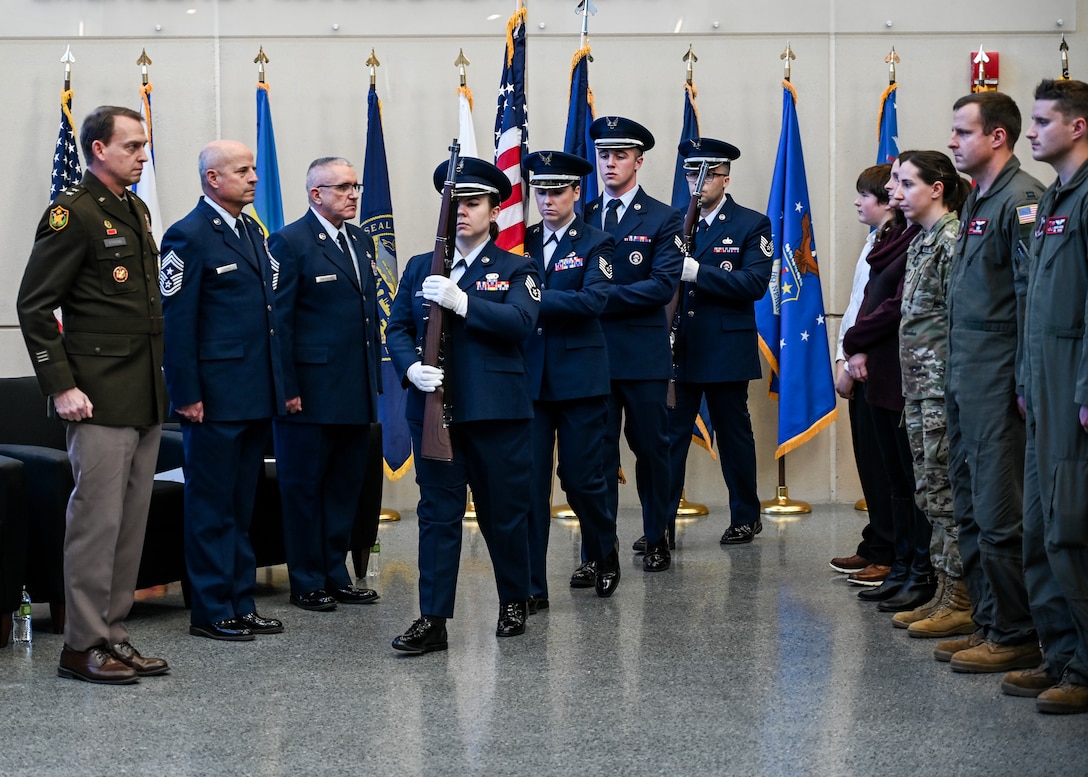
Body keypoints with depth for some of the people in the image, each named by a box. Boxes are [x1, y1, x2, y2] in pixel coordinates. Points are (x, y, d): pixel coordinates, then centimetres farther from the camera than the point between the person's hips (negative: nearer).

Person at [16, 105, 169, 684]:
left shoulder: (136, 211, 16)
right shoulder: (74, 213, -10)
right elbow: (33, 305, -13)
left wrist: (161, 382, 17)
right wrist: (61, 387, -16)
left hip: (145, 397, 8)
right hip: (100, 398, -8)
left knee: (132, 521, 10)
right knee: (97, 518, -5)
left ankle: (112, 634, 18)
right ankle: (82, 646, 2)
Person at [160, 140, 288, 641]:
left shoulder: (252, 232, 15)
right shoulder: (189, 237, -10)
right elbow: (176, 322, -13)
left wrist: (281, 383, 14)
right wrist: (186, 395, -17)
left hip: (256, 397, 8)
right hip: (215, 399, -8)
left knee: (241, 506, 14)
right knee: (212, 506, 0)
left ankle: (240, 604, 21)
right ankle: (211, 612, 6)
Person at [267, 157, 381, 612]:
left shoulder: (361, 241, 14)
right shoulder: (290, 242, -8)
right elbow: (279, 321, -11)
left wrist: (375, 380, 14)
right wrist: (287, 388, -15)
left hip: (356, 393, 7)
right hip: (310, 394, -7)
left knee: (346, 487, 12)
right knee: (303, 488, 3)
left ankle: (336, 576, 21)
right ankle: (307, 583, 10)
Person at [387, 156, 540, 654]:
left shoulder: (515, 269, 4)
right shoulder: (420, 267, 14)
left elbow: (520, 322, -13)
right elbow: (397, 329, 9)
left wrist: (461, 301, -23)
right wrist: (412, 368, -11)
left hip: (498, 408, -2)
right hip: (435, 407, 2)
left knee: (504, 513, 7)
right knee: (437, 514, -1)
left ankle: (514, 602, 26)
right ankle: (433, 621, -1)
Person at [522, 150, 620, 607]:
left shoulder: (595, 244, -1)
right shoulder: (523, 242, 11)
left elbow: (593, 299, -17)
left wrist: (535, 298, -24)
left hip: (579, 376, -3)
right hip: (529, 376, 3)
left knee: (581, 478, 1)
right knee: (529, 481, 0)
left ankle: (605, 554, 29)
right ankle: (532, 586, 5)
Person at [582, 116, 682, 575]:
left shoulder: (662, 219, 1)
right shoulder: (582, 216, 11)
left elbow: (663, 285, -10)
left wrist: (604, 295, -16)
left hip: (644, 355, -2)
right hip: (593, 352, 2)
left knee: (651, 449, 8)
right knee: (597, 453, 0)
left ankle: (657, 540, 24)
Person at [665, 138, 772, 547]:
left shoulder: (752, 225, -1)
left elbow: (756, 283, -14)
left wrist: (697, 272, -22)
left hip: (728, 349, -3)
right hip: (678, 351, 3)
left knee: (734, 435, 7)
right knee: (669, 434, -1)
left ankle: (746, 517, 21)